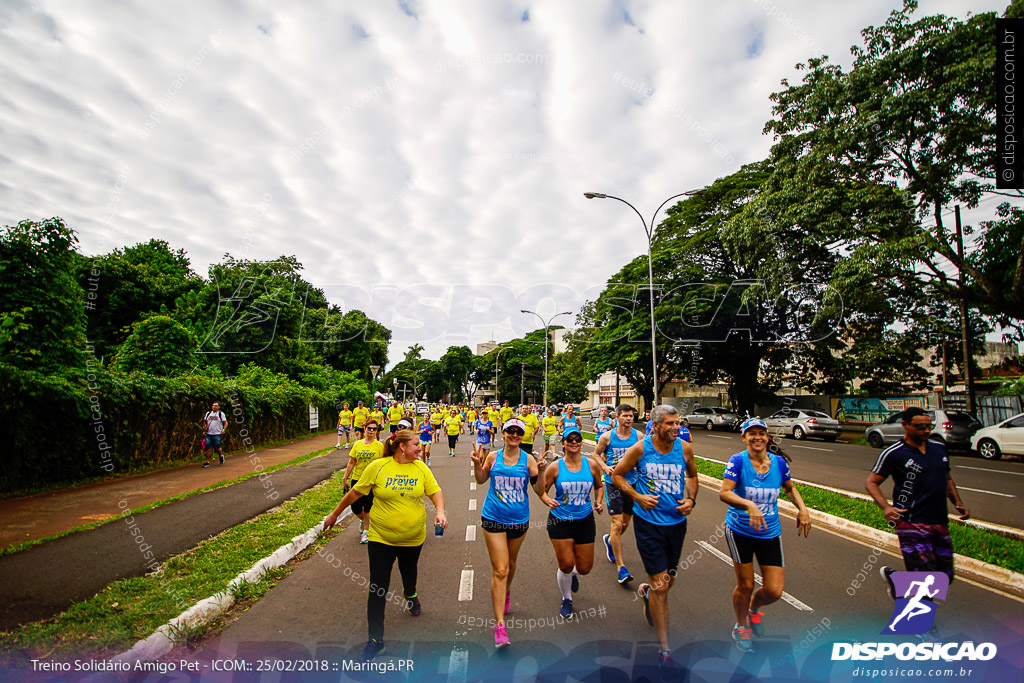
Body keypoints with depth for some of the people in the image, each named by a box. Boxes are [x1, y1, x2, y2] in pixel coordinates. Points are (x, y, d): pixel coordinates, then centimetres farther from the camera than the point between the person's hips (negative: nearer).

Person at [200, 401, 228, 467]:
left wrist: (223, 429, -14)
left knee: (217, 448, -4)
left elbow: (225, 423, 1)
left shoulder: (221, 414, 2)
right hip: (209, 434, 4)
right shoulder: (208, 413, 13)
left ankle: (221, 456, 25)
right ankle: (207, 462, 8)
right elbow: (204, 422, 21)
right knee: (208, 448, 0)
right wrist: (204, 428, 6)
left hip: (217, 434, -4)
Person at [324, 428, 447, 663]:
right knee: (378, 588, -1)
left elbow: (435, 492, -2)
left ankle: (411, 595, 60)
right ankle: (375, 639, 14)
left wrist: (440, 511, -21)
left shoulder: (421, 468, -5)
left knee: (408, 571, 27)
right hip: (381, 537, -3)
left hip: (413, 537, 3)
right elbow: (355, 492, -4)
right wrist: (335, 514, 5)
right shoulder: (378, 467, -14)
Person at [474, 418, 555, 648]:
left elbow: (539, 489, -7)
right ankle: (499, 624, 1)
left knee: (510, 563, 23)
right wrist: (477, 464, -8)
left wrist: (540, 471, -23)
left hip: (519, 519, 2)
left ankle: (506, 592, 54)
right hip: (493, 519, -1)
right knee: (499, 570, -6)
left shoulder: (528, 459, -6)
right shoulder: (492, 457, -4)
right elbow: (480, 480, 10)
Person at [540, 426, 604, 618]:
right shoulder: (555, 468, -11)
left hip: (585, 521, 2)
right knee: (566, 565, -2)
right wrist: (540, 472, -22)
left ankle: (572, 574, 48)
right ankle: (566, 599, 30)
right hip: (560, 521, -2)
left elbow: (599, 486, 13)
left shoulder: (592, 465, -5)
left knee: (584, 568, 8)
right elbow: (541, 492, -5)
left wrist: (598, 502, -3)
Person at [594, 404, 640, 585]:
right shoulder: (607, 436, -6)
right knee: (617, 524, -8)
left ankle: (610, 540, 48)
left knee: (626, 523, 17)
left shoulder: (638, 436, -1)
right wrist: (605, 467, -10)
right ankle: (620, 567, 3)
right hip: (613, 483, -3)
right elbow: (596, 454, 6)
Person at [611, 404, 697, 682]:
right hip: (648, 523, -4)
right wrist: (638, 497, -14)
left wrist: (691, 499, -2)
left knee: (669, 579, 19)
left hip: (677, 522, 4)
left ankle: (647, 592, 55)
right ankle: (664, 650, 15)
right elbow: (617, 475, -1)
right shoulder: (640, 448, -14)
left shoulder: (685, 448, -6)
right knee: (660, 586, -1)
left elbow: (692, 475, 15)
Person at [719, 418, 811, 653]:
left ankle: (754, 608, 37)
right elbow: (724, 492, -24)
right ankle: (740, 628, 35)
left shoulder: (779, 462, -2)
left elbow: (790, 487, 17)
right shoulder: (738, 461, -14)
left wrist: (802, 508, 2)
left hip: (770, 533, 3)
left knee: (774, 591, 0)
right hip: (740, 530, -3)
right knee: (745, 585, 6)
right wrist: (749, 505, -38)